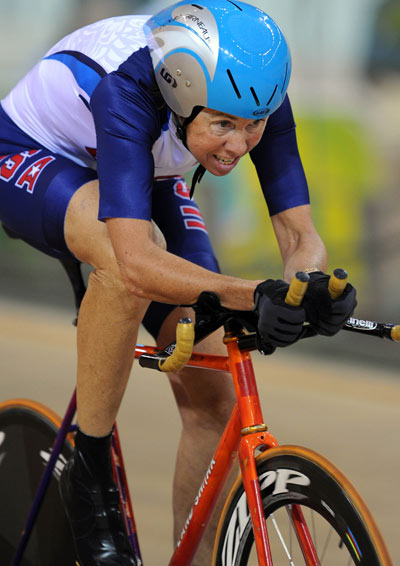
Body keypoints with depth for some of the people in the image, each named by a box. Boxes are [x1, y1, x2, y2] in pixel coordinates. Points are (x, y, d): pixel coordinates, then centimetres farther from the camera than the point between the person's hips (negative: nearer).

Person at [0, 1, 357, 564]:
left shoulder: (254, 96, -27)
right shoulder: (128, 89, -42)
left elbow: (298, 233, -25)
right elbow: (138, 262, -52)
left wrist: (313, 282, -48)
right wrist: (252, 295, -64)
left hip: (148, 180, 6)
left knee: (212, 399, -9)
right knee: (127, 254, -41)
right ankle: (89, 472, -23)